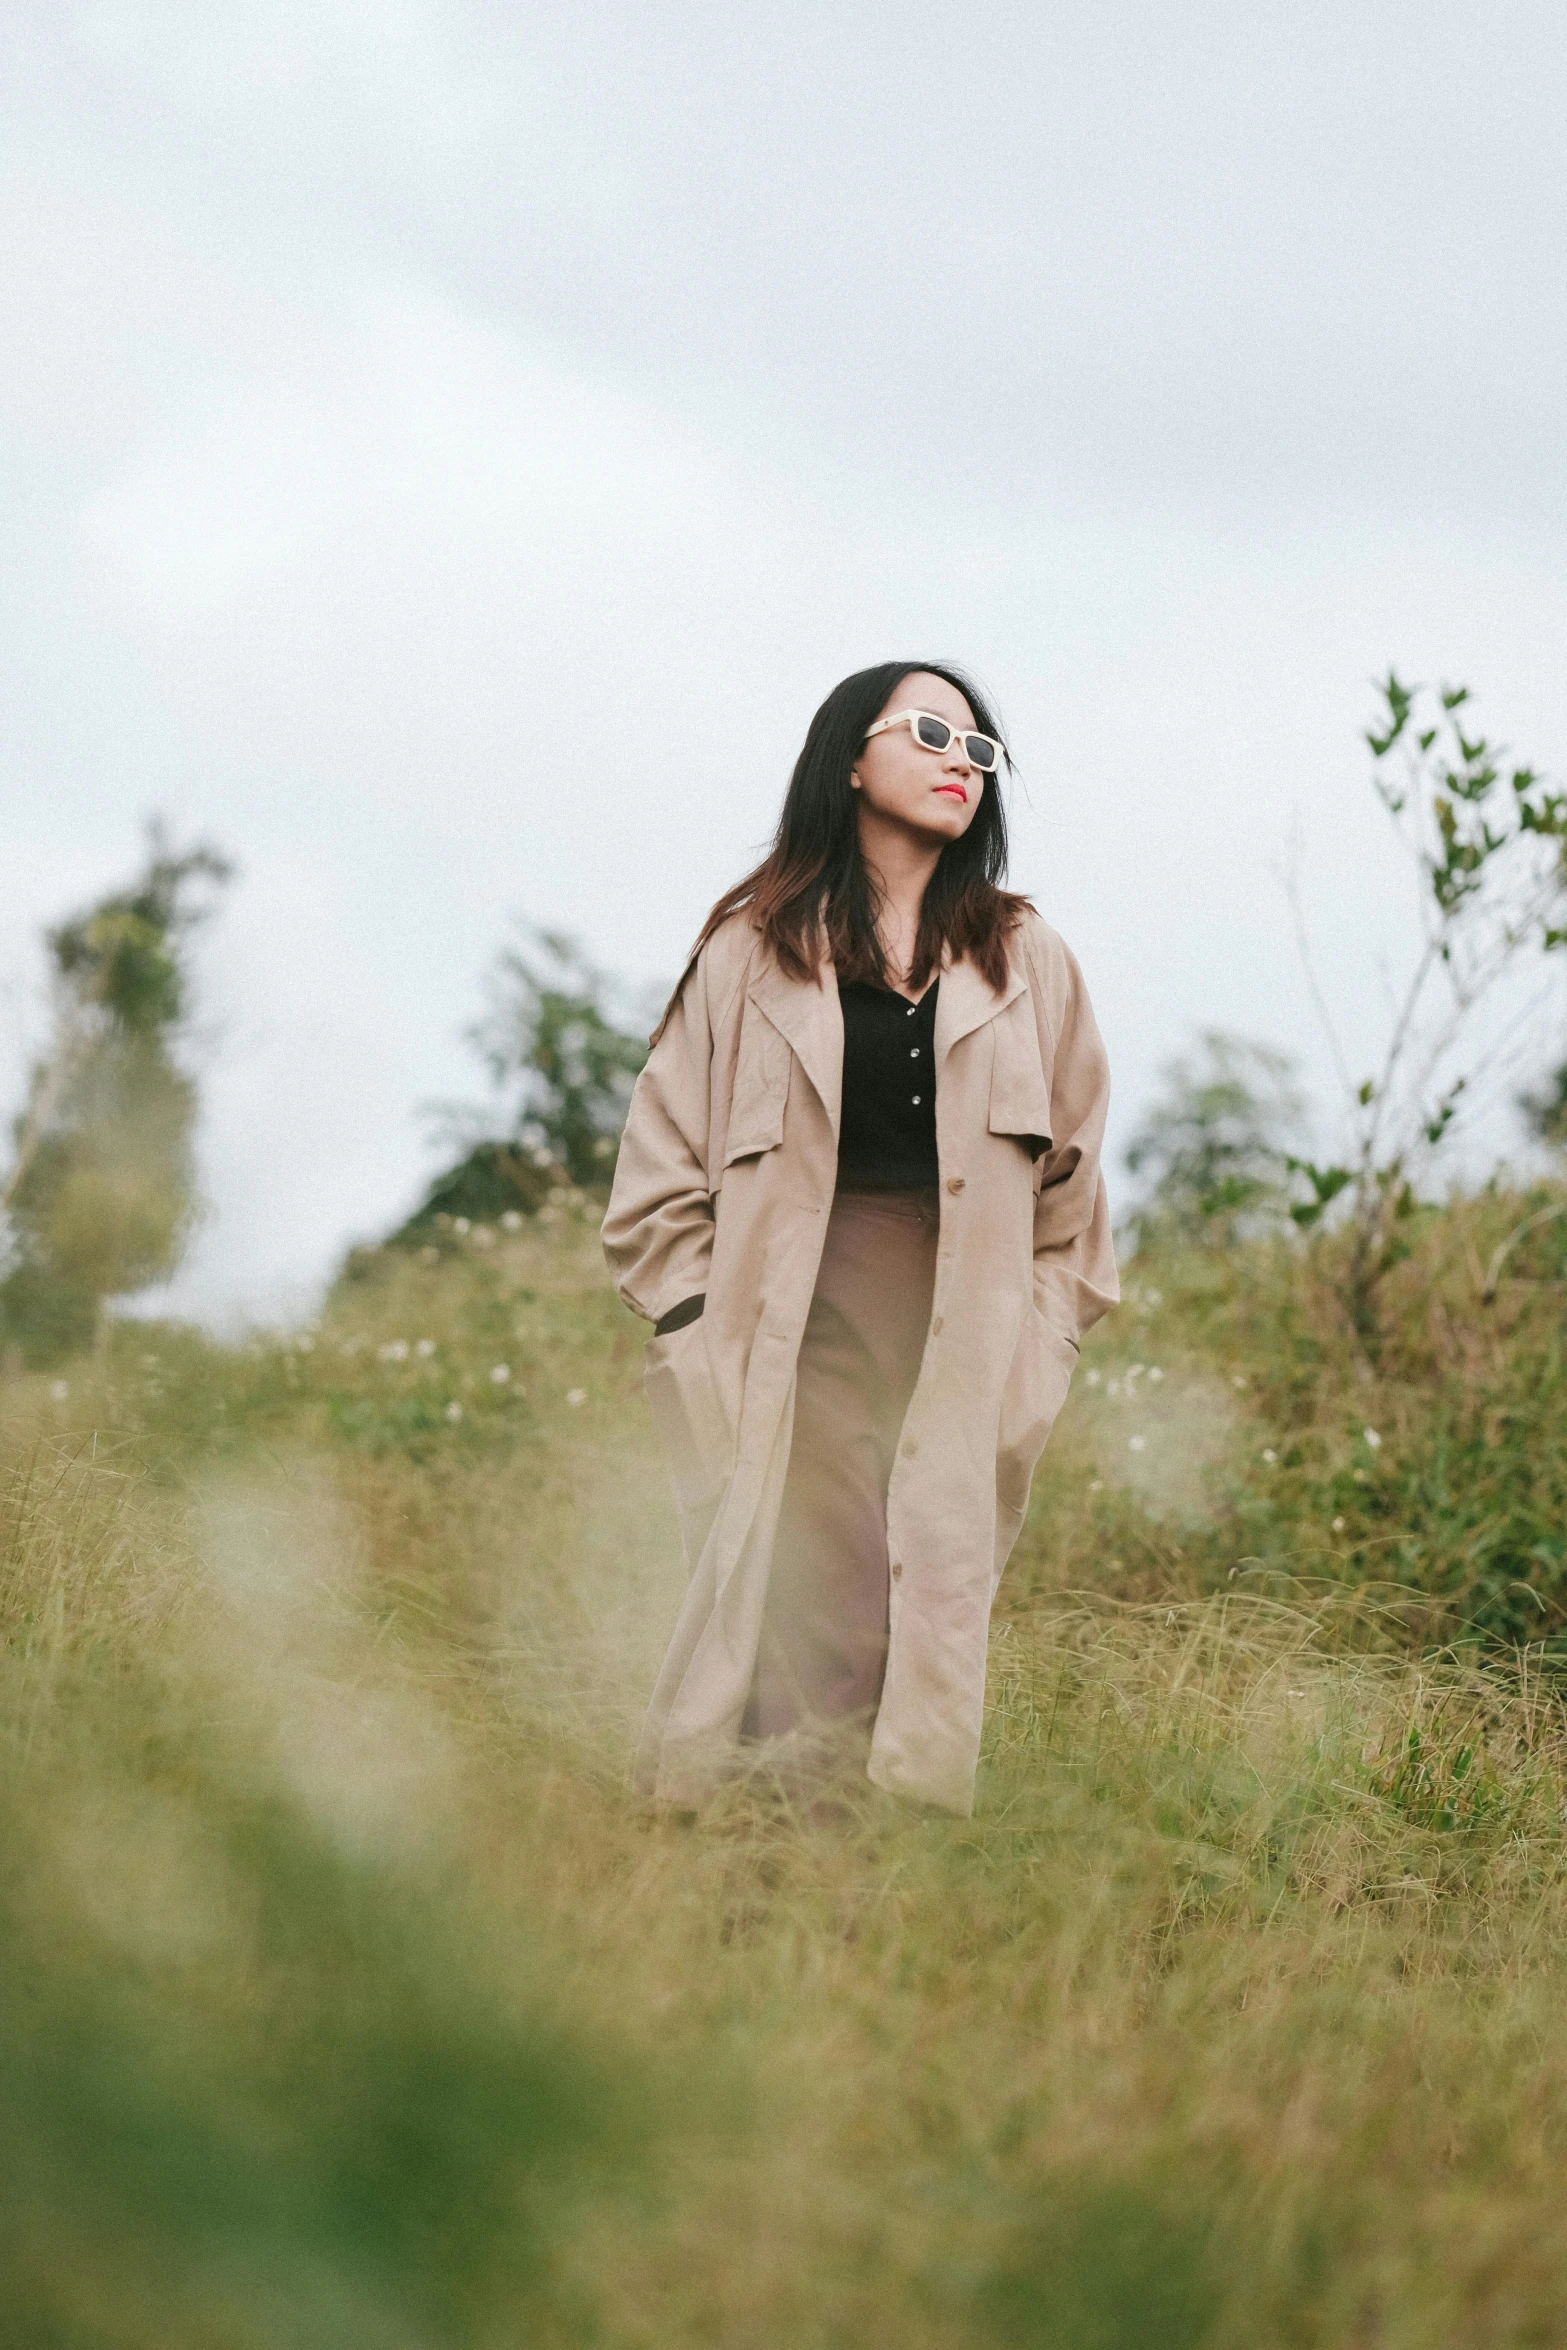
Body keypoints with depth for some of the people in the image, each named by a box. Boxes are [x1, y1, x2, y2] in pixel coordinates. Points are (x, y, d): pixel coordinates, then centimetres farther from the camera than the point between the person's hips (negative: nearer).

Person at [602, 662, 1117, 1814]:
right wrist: (705, 1345, -2)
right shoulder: (756, 951, 7)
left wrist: (1037, 1349, 8)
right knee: (809, 1636, -9)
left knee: (939, 1625, -4)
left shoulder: (1027, 963, 14)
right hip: (799, 1343, -2)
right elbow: (664, 1173, 7)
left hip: (964, 1363, 2)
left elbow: (1072, 1181, 17)